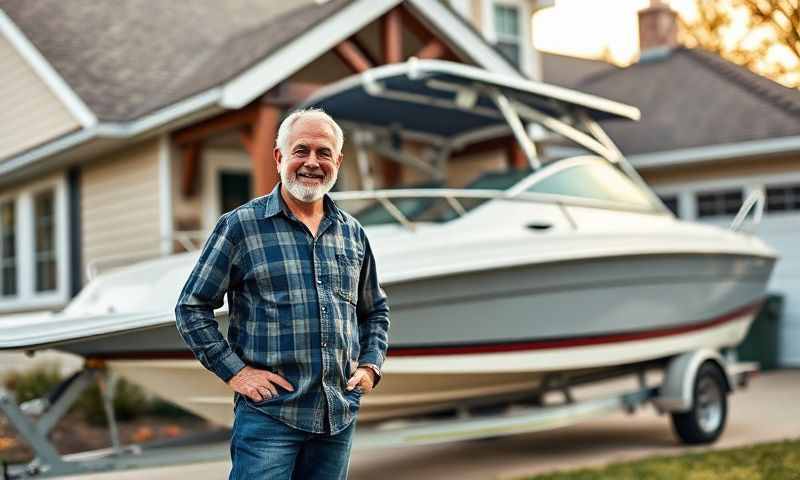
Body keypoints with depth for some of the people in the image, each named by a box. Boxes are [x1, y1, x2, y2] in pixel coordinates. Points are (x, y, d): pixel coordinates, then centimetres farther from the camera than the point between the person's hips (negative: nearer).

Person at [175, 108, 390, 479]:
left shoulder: (352, 233, 11)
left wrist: (370, 365, 8)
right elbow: (191, 308, -2)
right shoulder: (240, 226, -3)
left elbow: (375, 311, 23)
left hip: (340, 416, 5)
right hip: (269, 414, -4)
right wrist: (234, 371, -8)